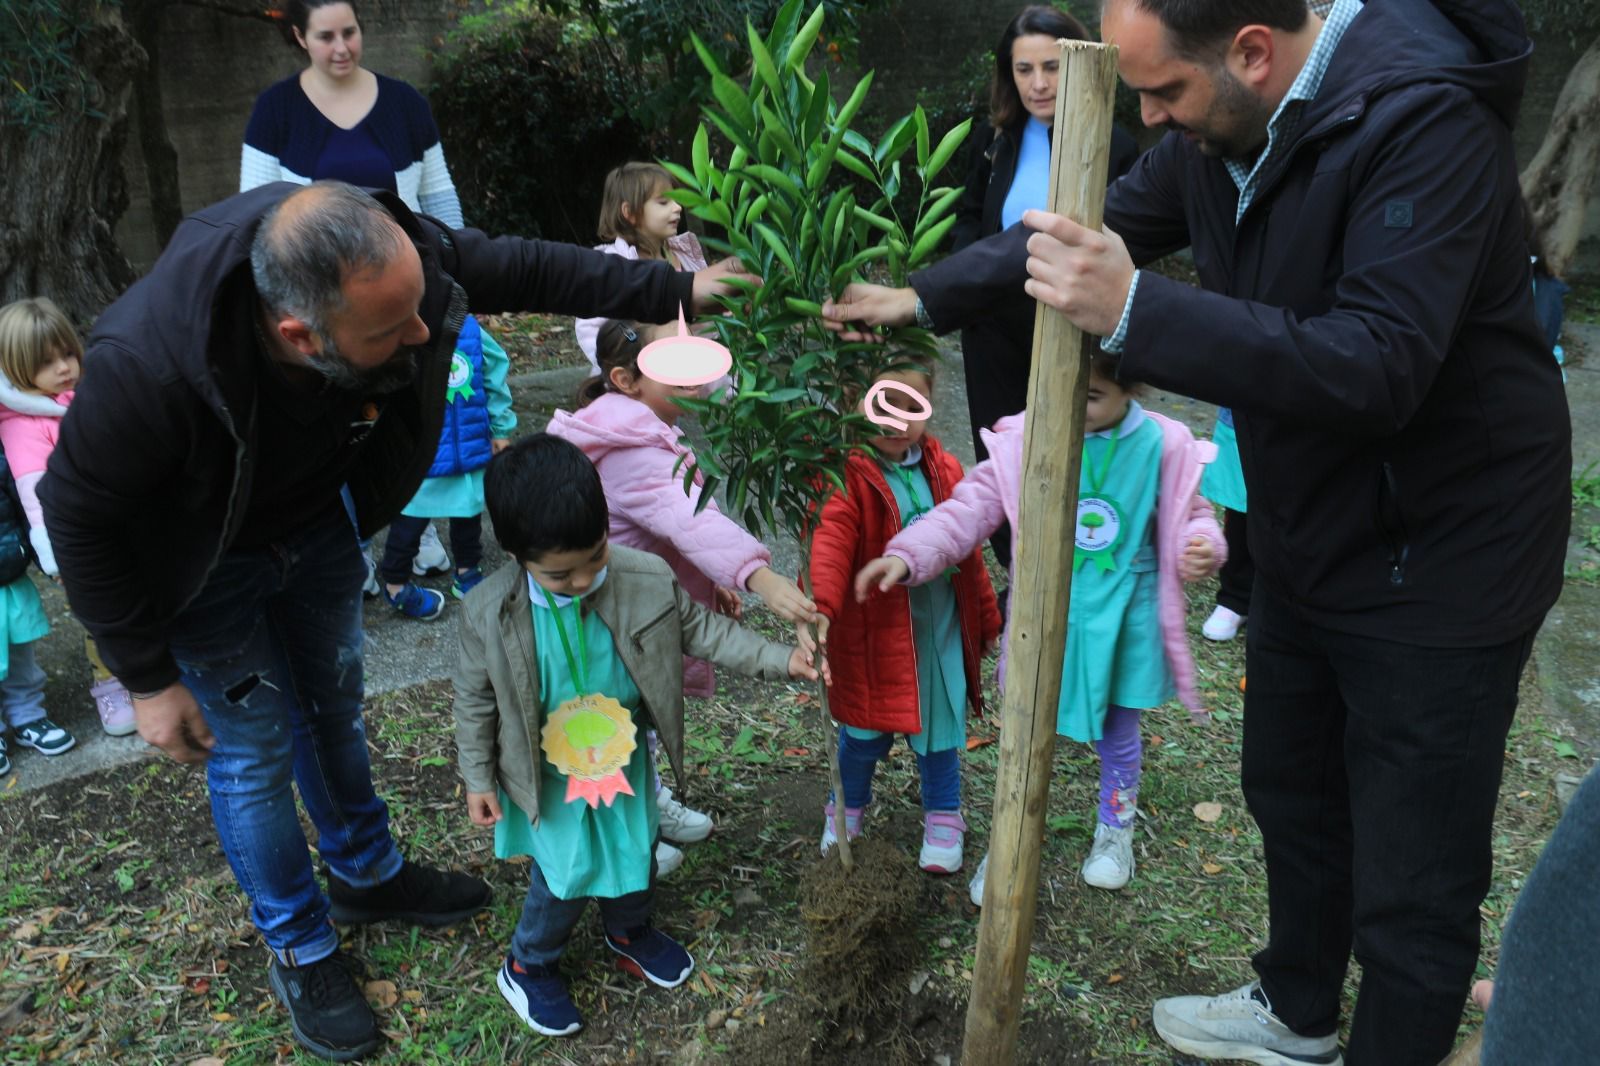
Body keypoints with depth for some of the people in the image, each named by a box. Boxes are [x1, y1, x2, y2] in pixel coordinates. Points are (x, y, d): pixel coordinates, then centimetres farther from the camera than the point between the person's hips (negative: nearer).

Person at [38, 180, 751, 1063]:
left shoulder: (394, 259, -34)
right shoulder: (145, 365, -43)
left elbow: (521, 268, -15)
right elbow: (82, 517, -25)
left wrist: (674, 289, -13)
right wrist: (148, 680, -18)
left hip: (317, 520, 5)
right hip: (204, 559, -4)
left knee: (334, 702, 22)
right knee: (254, 750, 6)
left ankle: (365, 874, 48)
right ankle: (299, 952, 32)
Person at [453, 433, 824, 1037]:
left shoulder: (648, 581, -21)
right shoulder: (488, 614, -23)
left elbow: (702, 630, -7)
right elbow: (475, 700, -9)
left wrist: (778, 660, -13)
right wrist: (479, 779, -2)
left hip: (625, 758, 3)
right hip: (548, 772, -3)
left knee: (635, 851, 20)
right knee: (567, 872, 5)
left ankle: (631, 931, 52)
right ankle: (528, 966, 35)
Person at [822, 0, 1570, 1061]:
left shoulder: (1427, 116, -27)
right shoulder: (1225, 120, -2)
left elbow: (1378, 368, -36)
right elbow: (1107, 223, 13)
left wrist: (1135, 311, -40)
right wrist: (925, 296, 9)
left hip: (1439, 561, -8)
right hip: (1309, 534, 9)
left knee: (1412, 890, 2)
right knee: (1291, 791, 24)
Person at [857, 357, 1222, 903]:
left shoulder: (1164, 446, -10)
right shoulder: (1027, 441, -13)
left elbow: (1188, 514, 3)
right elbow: (971, 506, -16)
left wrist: (1201, 548, -22)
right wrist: (908, 555, -29)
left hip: (1124, 617, 1)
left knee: (1118, 731, 19)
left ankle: (1115, 832, 46)